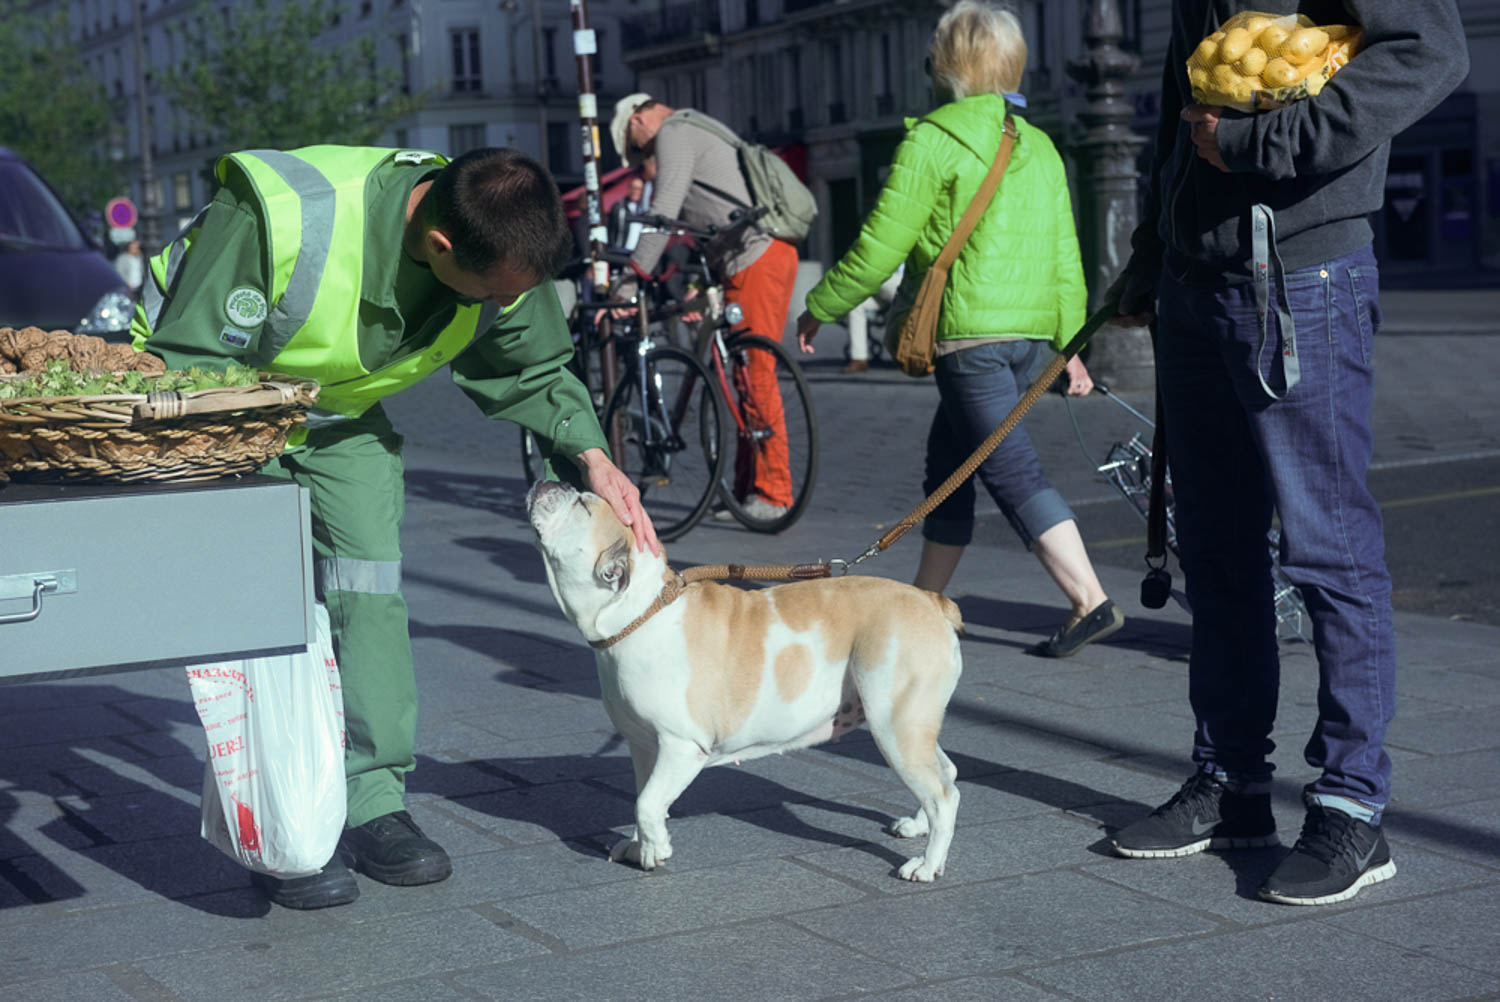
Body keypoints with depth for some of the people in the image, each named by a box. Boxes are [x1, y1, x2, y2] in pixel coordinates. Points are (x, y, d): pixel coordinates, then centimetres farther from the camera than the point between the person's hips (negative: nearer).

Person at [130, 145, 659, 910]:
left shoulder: (503, 251, -20)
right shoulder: (279, 218, -39)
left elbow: (533, 372, -1)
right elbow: (187, 360, -30)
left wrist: (591, 456, -16)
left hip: (341, 413, 5)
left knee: (370, 589, -5)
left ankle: (373, 807, 5)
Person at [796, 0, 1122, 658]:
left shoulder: (933, 139, -7)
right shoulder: (1039, 146, 14)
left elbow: (880, 246, -7)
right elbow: (1066, 257, 14)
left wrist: (820, 307, 6)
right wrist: (1070, 345, 20)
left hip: (969, 331, -8)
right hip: (1029, 332, 8)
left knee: (1012, 472, -7)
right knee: (949, 459, 18)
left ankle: (1090, 602, -13)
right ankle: (926, 599, 27)